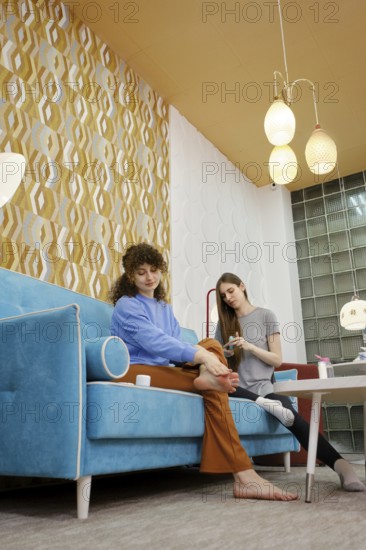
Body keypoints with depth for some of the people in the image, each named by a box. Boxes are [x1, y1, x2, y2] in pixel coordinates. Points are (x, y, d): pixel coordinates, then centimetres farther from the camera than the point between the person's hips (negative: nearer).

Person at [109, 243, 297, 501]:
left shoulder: (165, 308, 24)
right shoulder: (126, 305, 0)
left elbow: (179, 347, 9)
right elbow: (155, 342, -19)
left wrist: (214, 365, -11)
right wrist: (202, 355, -32)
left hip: (164, 371, 7)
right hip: (135, 372, -7)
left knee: (212, 344, -17)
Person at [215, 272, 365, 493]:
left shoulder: (266, 316, 7)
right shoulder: (224, 323, 14)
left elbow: (277, 359, 3)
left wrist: (250, 347, -12)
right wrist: (223, 356, -5)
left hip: (264, 387, -2)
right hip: (238, 389, 2)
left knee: (292, 418, -33)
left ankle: (341, 464, -40)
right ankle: (262, 403, -25)